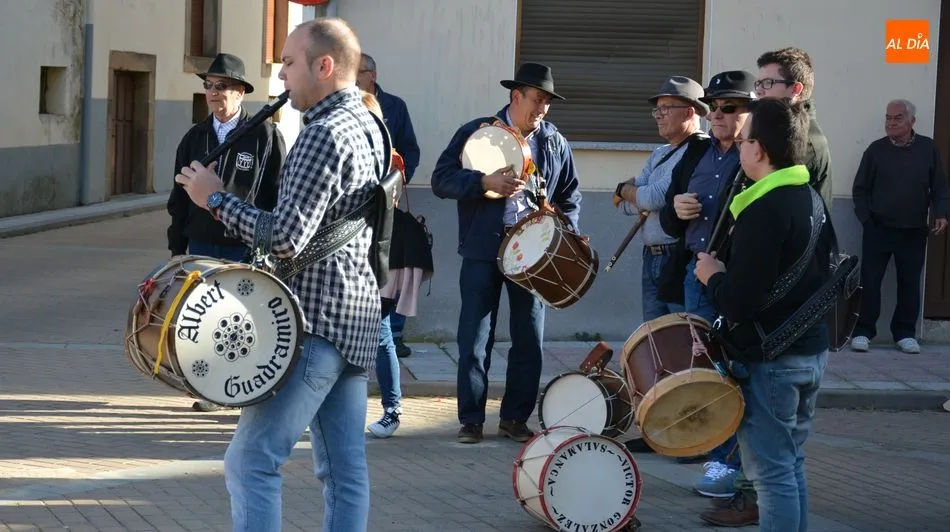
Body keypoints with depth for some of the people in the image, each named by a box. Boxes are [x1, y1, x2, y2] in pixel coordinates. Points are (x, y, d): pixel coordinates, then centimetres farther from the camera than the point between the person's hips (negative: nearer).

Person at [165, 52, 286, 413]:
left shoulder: (265, 136, -4)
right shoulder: (195, 137, 10)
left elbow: (279, 193, -5)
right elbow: (180, 195, 14)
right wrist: (177, 245, 11)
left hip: (248, 246, -4)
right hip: (203, 245, 4)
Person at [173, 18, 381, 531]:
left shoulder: (325, 133, -16)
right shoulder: (367, 125, 14)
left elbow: (286, 237, -21)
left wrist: (216, 198, -11)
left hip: (316, 318, -10)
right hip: (354, 316, 10)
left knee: (251, 461, -9)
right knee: (344, 468, 10)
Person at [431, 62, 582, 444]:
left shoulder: (555, 143, 8)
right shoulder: (476, 133, -1)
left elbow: (570, 197, 16)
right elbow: (441, 180, -8)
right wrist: (485, 182, -22)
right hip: (483, 251, -3)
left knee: (530, 340, 5)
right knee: (475, 339, 0)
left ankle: (515, 419, 17)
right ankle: (471, 420, 9)